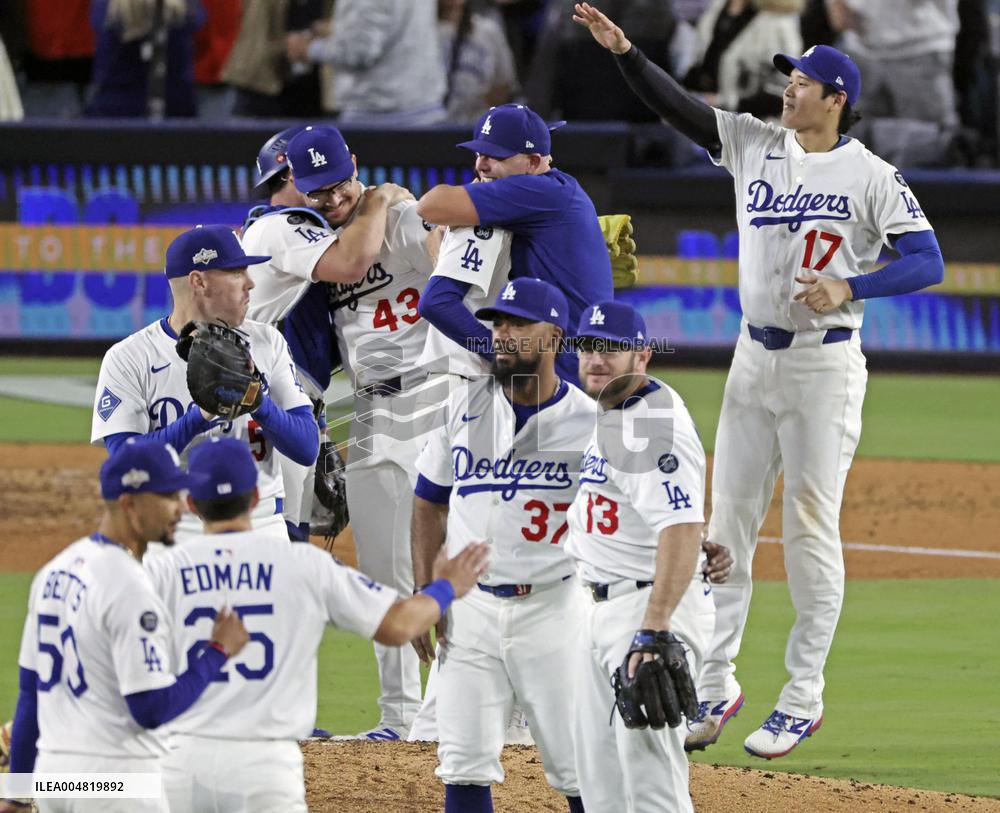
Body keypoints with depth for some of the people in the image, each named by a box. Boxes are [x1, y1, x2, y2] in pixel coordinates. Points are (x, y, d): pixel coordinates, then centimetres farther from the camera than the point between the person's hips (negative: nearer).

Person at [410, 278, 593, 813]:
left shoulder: (592, 422, -5)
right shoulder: (464, 408, 5)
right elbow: (429, 504, 13)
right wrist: (424, 596, 5)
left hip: (553, 607, -3)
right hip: (470, 606, 3)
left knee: (579, 768, -1)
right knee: (464, 766, 2)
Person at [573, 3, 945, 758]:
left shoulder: (871, 176, -7)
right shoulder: (754, 145, 7)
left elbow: (927, 261, -11)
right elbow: (678, 106, 2)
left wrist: (850, 287, -23)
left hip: (825, 364, -5)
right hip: (754, 357, 5)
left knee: (811, 526, -3)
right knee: (729, 519, 5)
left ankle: (803, 698, 5)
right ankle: (715, 686, 12)